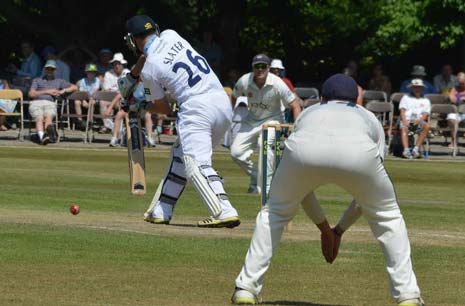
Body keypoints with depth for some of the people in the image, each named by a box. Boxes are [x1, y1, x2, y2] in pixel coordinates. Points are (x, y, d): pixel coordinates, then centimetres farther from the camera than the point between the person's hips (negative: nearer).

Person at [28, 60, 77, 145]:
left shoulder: (59, 81, 34)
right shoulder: (37, 80, 31)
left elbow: (74, 87, 27)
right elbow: (31, 94, 13)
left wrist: (62, 91, 10)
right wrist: (47, 91, 5)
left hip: (50, 103, 0)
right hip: (36, 103, 0)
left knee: (48, 116, -37)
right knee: (40, 118, -35)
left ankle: (50, 131, -71)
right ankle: (42, 137, -63)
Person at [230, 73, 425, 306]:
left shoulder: (307, 113, 43)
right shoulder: (370, 119, 41)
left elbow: (299, 186, 42)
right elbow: (367, 193, 36)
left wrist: (324, 229, 49)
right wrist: (339, 230, 43)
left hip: (305, 148, 1)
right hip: (357, 152, -1)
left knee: (275, 212, 28)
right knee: (388, 216, 25)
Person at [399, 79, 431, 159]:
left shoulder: (425, 101, 21)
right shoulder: (406, 98, 20)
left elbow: (425, 115, 8)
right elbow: (402, 111, 6)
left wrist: (418, 120, -15)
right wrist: (405, 121, -14)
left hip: (418, 121, 1)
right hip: (406, 120, -1)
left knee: (427, 126, -32)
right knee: (403, 128, -36)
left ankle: (416, 148, -36)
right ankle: (406, 150, -51)